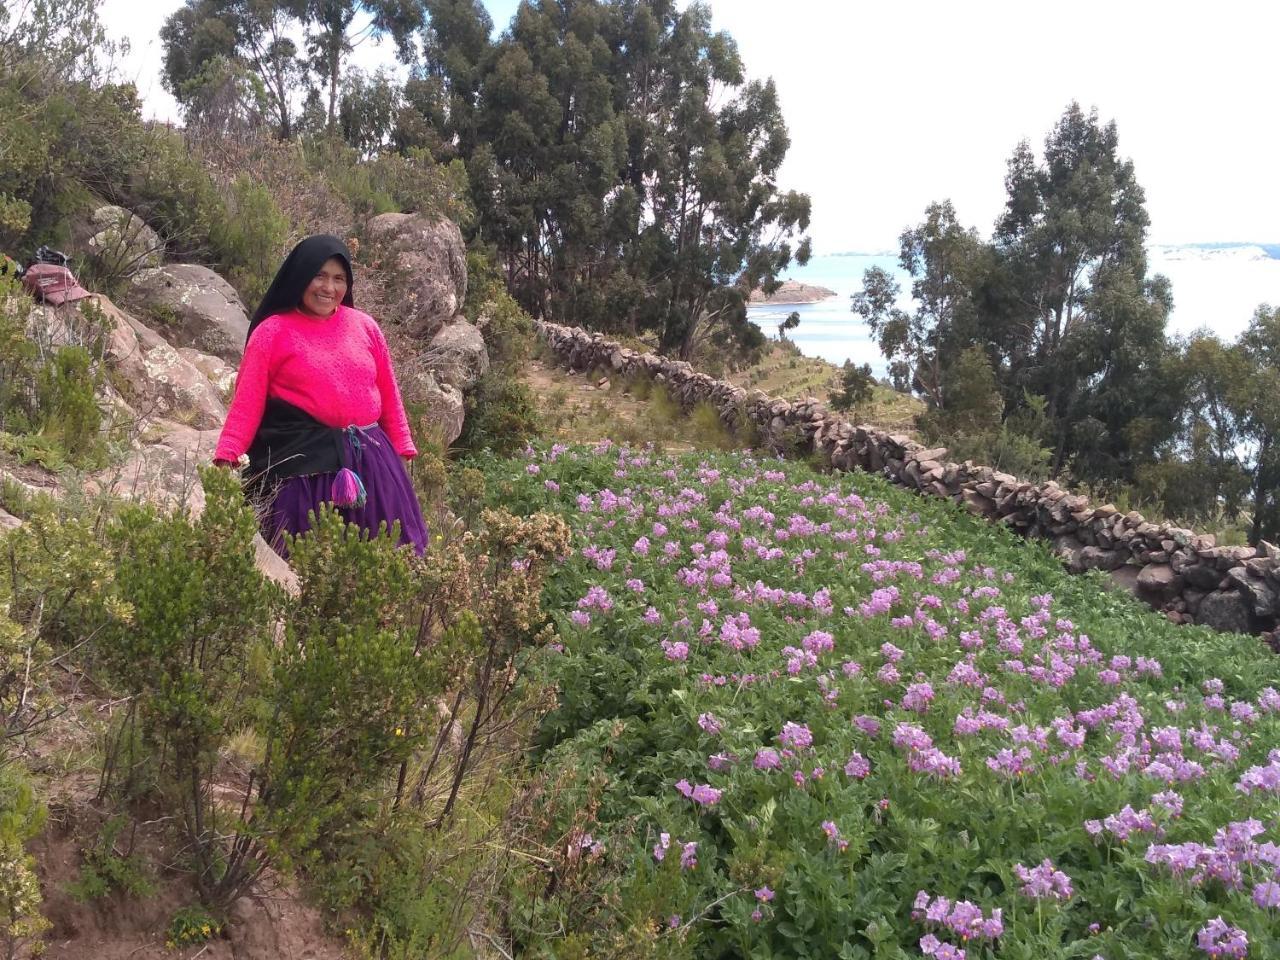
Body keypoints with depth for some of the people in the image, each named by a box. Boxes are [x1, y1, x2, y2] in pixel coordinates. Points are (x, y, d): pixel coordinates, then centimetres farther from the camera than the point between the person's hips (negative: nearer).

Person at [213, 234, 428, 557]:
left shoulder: (365, 327, 9)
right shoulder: (273, 332, -2)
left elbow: (388, 394, 14)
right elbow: (247, 401, -6)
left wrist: (401, 451, 12)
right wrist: (226, 457, -15)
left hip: (370, 458, 4)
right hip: (304, 463, -4)